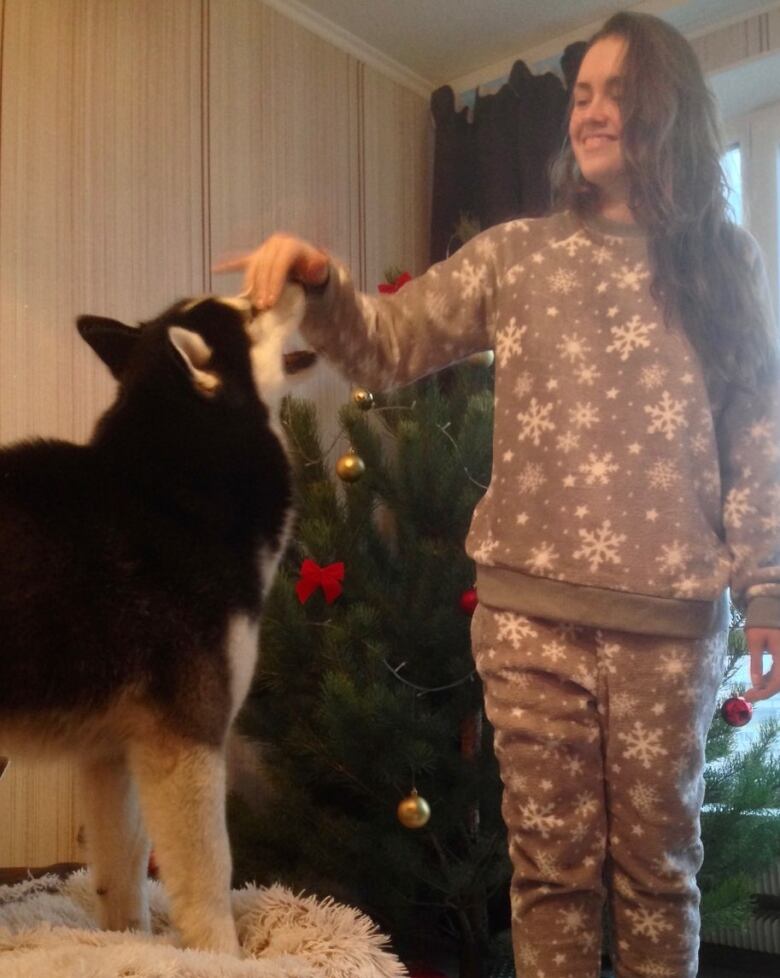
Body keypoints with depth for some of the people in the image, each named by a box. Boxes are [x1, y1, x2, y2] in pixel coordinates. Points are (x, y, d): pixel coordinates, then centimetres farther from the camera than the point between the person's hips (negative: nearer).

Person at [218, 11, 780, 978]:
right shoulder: (516, 254, 8)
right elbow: (389, 346, 5)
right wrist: (319, 279, -15)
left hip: (671, 614, 0)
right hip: (530, 607, 1)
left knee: (658, 856, 13)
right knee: (550, 856, 10)